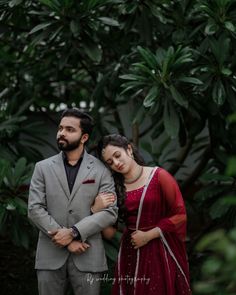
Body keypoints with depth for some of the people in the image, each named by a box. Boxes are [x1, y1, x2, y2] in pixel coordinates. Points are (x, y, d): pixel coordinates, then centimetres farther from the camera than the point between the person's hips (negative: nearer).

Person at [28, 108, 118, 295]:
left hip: (87, 256, -1)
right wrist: (65, 240, -11)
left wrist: (73, 233, -15)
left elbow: (110, 212, -4)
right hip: (50, 255, 1)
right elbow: (35, 209, -1)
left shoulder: (100, 169, 3)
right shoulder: (43, 168, 7)